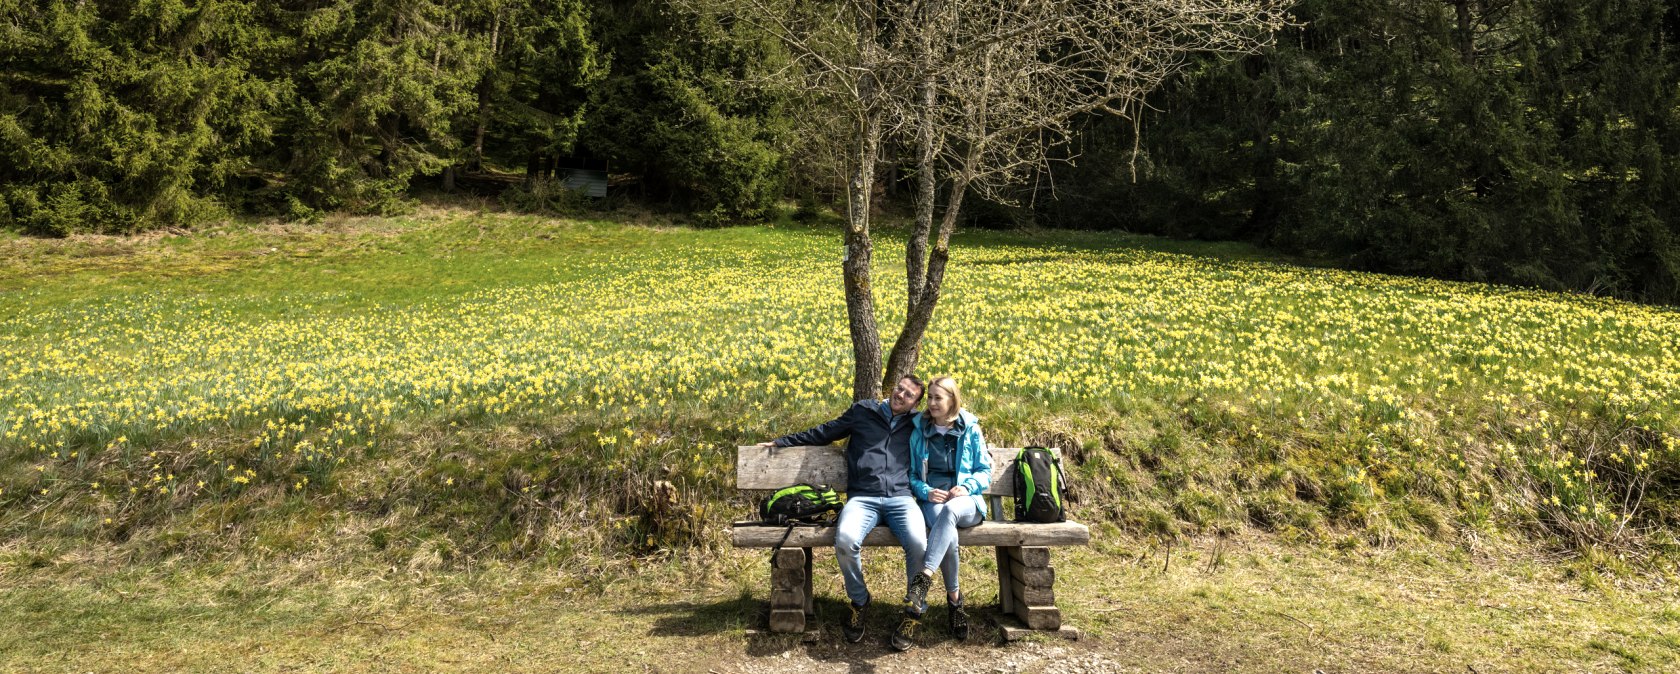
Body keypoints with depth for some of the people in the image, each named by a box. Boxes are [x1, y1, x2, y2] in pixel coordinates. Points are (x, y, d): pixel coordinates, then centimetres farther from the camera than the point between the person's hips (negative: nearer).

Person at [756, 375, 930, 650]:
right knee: (845, 540, -33)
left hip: (901, 499, 1)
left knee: (919, 545, -31)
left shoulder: (917, 424, 19)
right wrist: (781, 441, 25)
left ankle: (914, 611, -5)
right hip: (862, 499, -1)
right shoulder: (863, 411, 17)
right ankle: (859, 601, -3)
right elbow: (824, 433, 24)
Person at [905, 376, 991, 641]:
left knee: (949, 510, -40)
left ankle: (924, 577, -47)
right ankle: (954, 597, -19)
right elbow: (912, 474, 12)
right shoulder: (919, 431, 9)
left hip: (966, 502, -1)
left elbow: (985, 471, 9)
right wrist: (926, 491, -9)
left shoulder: (970, 429, 6)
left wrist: (968, 487, -12)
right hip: (933, 500, 1)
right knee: (948, 534, -35)